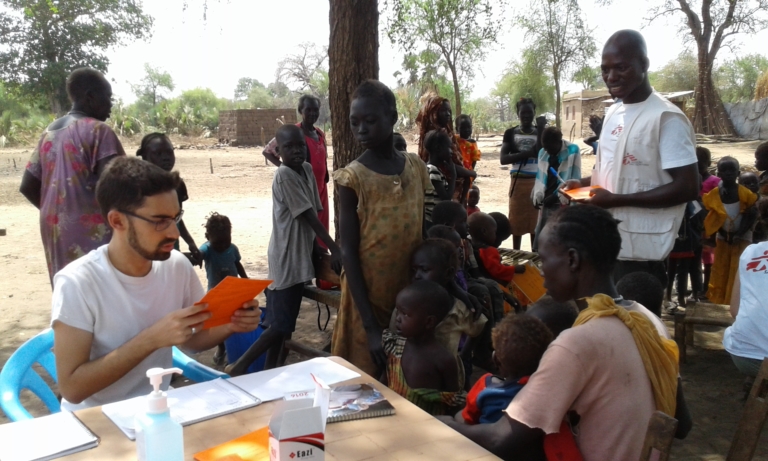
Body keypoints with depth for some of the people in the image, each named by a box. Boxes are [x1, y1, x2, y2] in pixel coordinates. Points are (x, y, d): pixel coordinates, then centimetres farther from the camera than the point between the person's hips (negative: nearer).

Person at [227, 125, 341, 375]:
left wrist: (315, 245, 4)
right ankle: (240, 366, 5)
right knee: (280, 323, -7)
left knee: (282, 322, 13)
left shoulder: (307, 169, 9)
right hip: (286, 259, -8)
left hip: (300, 256, 8)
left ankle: (269, 372, 23)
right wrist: (335, 248, -18)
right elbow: (308, 216, -18)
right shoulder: (284, 176, -16)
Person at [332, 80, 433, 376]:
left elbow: (427, 230, 9)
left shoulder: (416, 167, 1)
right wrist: (371, 325, -16)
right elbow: (349, 253, -12)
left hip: (413, 293, 4)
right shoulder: (352, 178, -11)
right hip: (369, 296, -4)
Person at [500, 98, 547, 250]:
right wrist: (527, 153, -18)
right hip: (517, 182, 0)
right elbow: (503, 159, -7)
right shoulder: (510, 133, 3)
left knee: (536, 221, 4)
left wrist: (540, 129, -18)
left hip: (536, 181, 0)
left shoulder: (541, 132, 3)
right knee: (516, 221, 6)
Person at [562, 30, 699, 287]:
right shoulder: (613, 112, 11)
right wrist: (583, 184, 3)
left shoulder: (666, 118, -16)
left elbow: (688, 188, -19)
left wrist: (616, 200, -22)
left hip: (640, 251, -8)